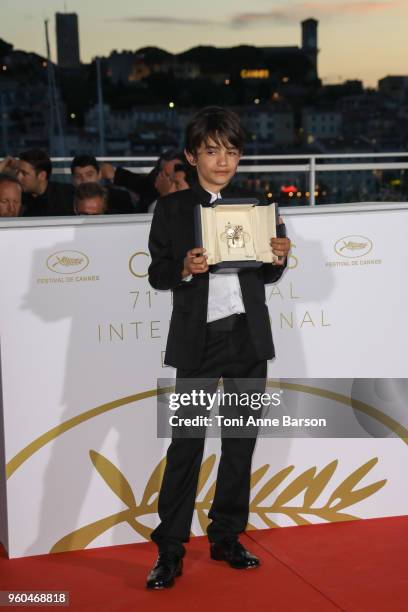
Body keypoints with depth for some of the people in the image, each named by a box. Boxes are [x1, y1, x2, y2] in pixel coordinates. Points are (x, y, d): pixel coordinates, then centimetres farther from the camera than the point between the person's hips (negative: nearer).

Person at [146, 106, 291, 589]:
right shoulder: (171, 209, 0)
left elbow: (265, 276, 13)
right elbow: (156, 273, -1)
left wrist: (278, 259, -7)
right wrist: (184, 269, -20)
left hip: (248, 335, 4)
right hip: (198, 337, -3)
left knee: (241, 439, 10)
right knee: (186, 443, -1)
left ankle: (226, 536, 24)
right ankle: (169, 549, 7)